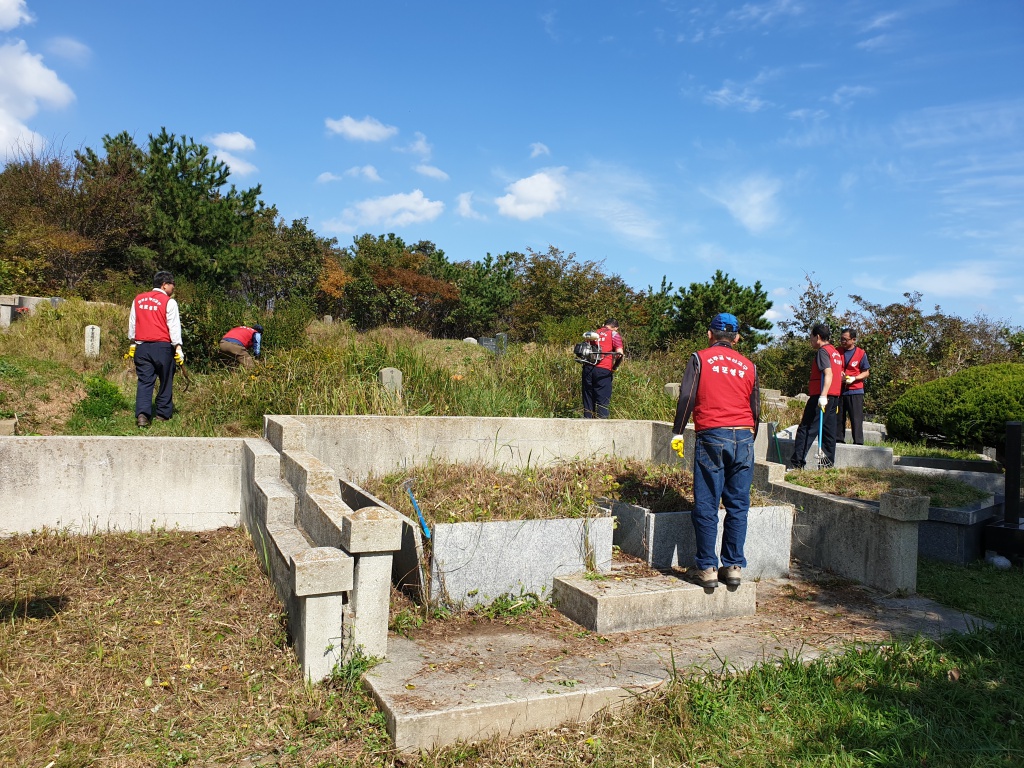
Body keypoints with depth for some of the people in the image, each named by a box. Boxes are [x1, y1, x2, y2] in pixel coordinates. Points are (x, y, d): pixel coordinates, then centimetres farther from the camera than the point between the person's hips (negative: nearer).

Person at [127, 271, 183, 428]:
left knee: (144, 382, 2)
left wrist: (132, 343, 25)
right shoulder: (169, 302, -4)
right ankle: (163, 414, 14)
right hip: (162, 346, -4)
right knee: (165, 382, 9)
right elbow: (174, 326, -9)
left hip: (142, 346, 4)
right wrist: (178, 347, -9)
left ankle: (142, 414, -13)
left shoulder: (138, 300, 12)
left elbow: (132, 323, 17)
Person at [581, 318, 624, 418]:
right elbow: (619, 354, -6)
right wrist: (614, 367, 8)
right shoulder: (614, 334, 5)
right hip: (603, 370, -4)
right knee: (603, 399, 0)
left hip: (588, 368, 4)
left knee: (588, 398, 10)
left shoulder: (593, 333, 19)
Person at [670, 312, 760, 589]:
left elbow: (687, 396, -4)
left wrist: (678, 432, 1)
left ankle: (707, 568, 2)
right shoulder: (748, 366, 15)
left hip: (711, 436, -3)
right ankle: (734, 566, 11)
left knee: (706, 506, 1)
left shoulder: (700, 359, 5)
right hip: (744, 437, 3)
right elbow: (755, 408, 18)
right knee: (738, 506, 8)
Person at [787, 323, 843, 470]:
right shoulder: (835, 352, 18)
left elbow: (828, 374, -22)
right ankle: (829, 462, 13)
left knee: (806, 429, -9)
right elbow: (840, 375, 23)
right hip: (834, 397, 9)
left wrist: (823, 395, -30)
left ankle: (796, 464, -12)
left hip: (820, 397, -9)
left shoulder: (822, 351, -10)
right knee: (829, 431, 11)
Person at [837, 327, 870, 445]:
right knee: (839, 416, 7)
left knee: (856, 418, -3)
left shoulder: (861, 353, 0)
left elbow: (866, 372, 2)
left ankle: (858, 442, 0)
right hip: (839, 390, 3)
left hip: (855, 391, -3)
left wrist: (854, 378, -14)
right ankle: (838, 440, 15)